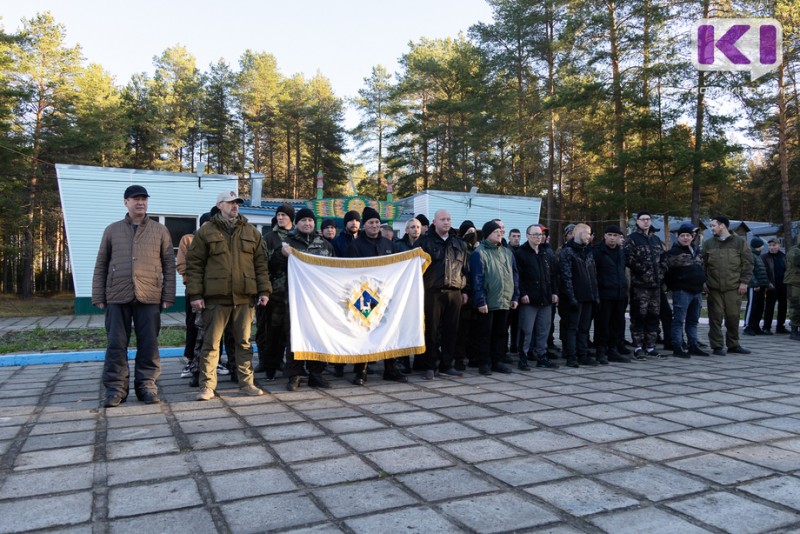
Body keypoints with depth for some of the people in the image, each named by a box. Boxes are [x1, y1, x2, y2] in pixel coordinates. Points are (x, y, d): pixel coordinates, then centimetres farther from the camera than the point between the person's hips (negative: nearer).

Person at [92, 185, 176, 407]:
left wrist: (168, 296, 0)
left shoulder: (160, 230, 10)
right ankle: (115, 388, 10)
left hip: (149, 297, -1)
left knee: (148, 344, 2)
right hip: (118, 297, 1)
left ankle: (146, 385, 12)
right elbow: (101, 265, 12)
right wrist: (98, 297, 5)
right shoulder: (112, 230, 13)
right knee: (116, 344, 2)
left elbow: (169, 265, 7)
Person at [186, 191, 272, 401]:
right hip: (216, 297, -2)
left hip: (245, 297, 3)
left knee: (244, 341, 9)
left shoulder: (251, 232, 12)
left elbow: (260, 263, 12)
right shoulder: (206, 232, 4)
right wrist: (195, 294, -6)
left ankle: (246, 383, 18)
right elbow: (194, 264, 1)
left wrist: (264, 290, 5)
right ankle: (207, 385, 10)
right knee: (211, 342, 2)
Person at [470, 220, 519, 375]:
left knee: (501, 333, 12)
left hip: (505, 301, 6)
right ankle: (485, 363, 12)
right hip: (487, 303, -6)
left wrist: (515, 296, 8)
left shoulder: (507, 252, 13)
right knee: (485, 334, 3)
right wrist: (480, 301, -17)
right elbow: (477, 279, -13)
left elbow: (515, 275, 15)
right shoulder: (479, 253, -7)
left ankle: (498, 361, 22)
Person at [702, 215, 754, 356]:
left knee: (733, 316, 5)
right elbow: (703, 264, 10)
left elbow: (747, 263, 2)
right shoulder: (709, 244, 9)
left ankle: (733, 345, 19)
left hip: (733, 287, -1)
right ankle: (717, 346, 6)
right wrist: (703, 281, 1)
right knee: (716, 317, 0)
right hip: (714, 287, 1)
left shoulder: (739, 242, 3)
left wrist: (744, 282, -5)